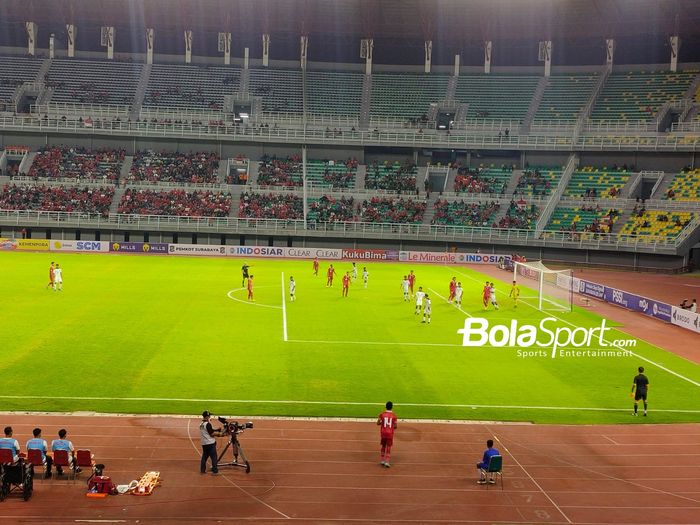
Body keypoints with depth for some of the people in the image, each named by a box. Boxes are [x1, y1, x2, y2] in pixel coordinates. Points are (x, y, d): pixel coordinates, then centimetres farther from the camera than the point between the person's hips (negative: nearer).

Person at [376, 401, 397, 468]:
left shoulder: (382, 414, -4)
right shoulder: (394, 415, -6)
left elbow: (378, 423, -2)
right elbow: (395, 426, -4)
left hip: (383, 433, 1)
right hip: (390, 433, -1)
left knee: (383, 446, 18)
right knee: (388, 448, 6)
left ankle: (382, 460, 18)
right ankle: (387, 462, -1)